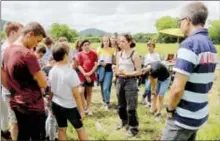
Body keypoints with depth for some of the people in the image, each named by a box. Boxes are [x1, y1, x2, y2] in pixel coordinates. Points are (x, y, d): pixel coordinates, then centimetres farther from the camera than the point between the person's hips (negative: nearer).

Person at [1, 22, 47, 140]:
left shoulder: (7, 51, 4)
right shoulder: (28, 54, -22)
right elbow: (43, 84, -20)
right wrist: (39, 71, -3)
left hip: (16, 103, 8)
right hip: (32, 105, -8)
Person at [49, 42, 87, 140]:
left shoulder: (52, 71, -4)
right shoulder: (70, 72, -21)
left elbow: (51, 91, 5)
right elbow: (76, 94, -18)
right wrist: (81, 109, -9)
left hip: (56, 105, 5)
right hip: (70, 106, -5)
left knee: (61, 129, 17)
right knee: (80, 129, 13)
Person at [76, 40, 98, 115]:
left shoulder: (94, 54, 0)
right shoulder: (79, 54, -4)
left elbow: (96, 65, -2)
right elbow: (79, 66, -7)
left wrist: (90, 73, -14)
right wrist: (85, 75, -14)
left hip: (91, 75, 2)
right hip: (82, 75, -2)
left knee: (89, 92, 11)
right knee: (81, 91, -14)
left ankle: (88, 108, 22)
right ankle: (84, 108, 2)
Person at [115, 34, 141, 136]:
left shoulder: (134, 54, -9)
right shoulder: (119, 54, 7)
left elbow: (138, 71, -10)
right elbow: (117, 69, 12)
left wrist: (127, 74, -21)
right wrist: (118, 72, -10)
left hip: (130, 81, -6)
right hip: (120, 80, 6)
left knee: (131, 107, -3)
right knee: (121, 105, 18)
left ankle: (133, 128, 11)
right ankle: (124, 121, 41)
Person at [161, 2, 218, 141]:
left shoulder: (189, 44, -21)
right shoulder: (211, 46, 6)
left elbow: (177, 88, -25)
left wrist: (170, 109, -9)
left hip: (185, 116, -8)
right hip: (200, 113, 8)